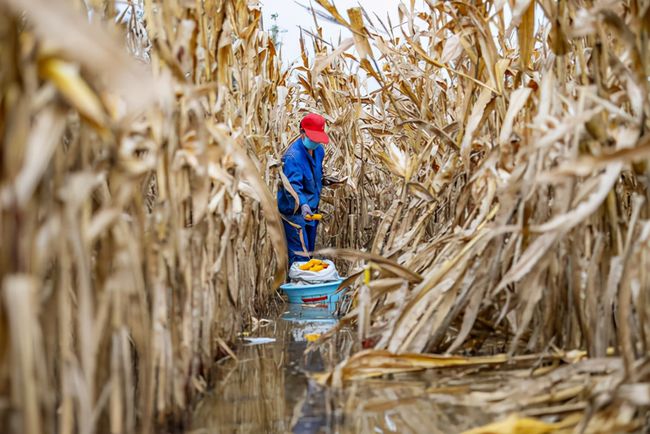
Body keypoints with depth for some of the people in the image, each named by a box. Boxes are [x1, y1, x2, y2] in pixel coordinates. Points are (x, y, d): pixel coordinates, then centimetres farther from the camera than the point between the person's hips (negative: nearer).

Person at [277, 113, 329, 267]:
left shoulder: (318, 150, 4)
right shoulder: (293, 156, -24)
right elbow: (292, 185, -35)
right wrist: (302, 204, -52)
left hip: (311, 211, 9)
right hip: (295, 212, -9)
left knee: (309, 250, 18)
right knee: (299, 254, -13)